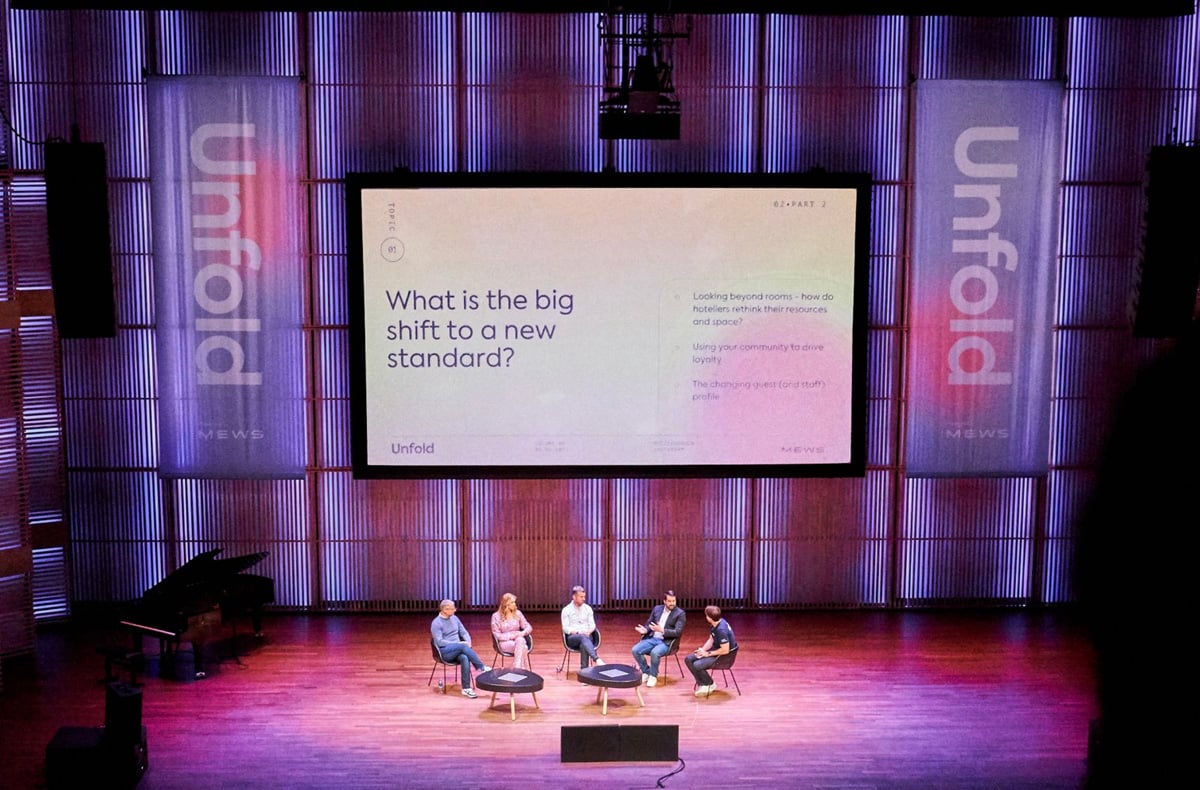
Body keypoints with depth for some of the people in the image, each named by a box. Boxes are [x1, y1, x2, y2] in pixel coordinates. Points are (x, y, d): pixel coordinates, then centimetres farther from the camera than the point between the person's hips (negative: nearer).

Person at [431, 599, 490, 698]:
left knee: (465, 658, -32)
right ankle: (482, 667, -31)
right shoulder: (436, 623, -7)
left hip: (458, 650, 5)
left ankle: (466, 688, -34)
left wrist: (468, 641, -9)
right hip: (444, 652, -5)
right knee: (463, 646, -35)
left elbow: (464, 632, 14)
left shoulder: (454, 618, 13)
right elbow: (439, 642, -15)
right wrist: (459, 643, -19)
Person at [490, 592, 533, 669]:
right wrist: (512, 635, -17)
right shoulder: (496, 616, -4)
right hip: (505, 643, -3)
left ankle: (517, 669, -38)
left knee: (520, 640, -37)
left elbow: (529, 627, 9)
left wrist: (523, 633, -15)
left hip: (519, 640, 3)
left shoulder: (517, 613, 7)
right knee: (522, 647, -35)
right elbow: (497, 635, -7)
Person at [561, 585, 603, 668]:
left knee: (583, 645, -37)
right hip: (572, 638, -2)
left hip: (586, 637, 2)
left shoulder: (588, 608, 13)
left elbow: (592, 625, 9)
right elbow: (565, 628, -2)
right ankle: (597, 659, -55)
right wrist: (577, 632, -19)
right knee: (583, 637, -39)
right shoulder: (566, 610, 4)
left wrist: (588, 632, -14)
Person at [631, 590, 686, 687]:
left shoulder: (680, 614, -6)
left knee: (655, 652, -36)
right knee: (635, 650, -18)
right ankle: (646, 672, 4)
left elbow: (678, 632, -13)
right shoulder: (657, 609, 10)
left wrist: (662, 630, -26)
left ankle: (653, 676, -11)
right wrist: (645, 630, -8)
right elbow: (649, 623, 16)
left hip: (666, 642, -5)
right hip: (652, 638, 5)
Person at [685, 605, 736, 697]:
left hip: (724, 656, -10)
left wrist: (708, 653, -19)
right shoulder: (714, 625, -2)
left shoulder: (721, 630, -31)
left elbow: (725, 650, -29)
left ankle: (710, 685, 1)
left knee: (696, 665, -24)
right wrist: (702, 649, -7)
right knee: (688, 659, -1)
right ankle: (702, 684, 4)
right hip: (715, 650, 10)